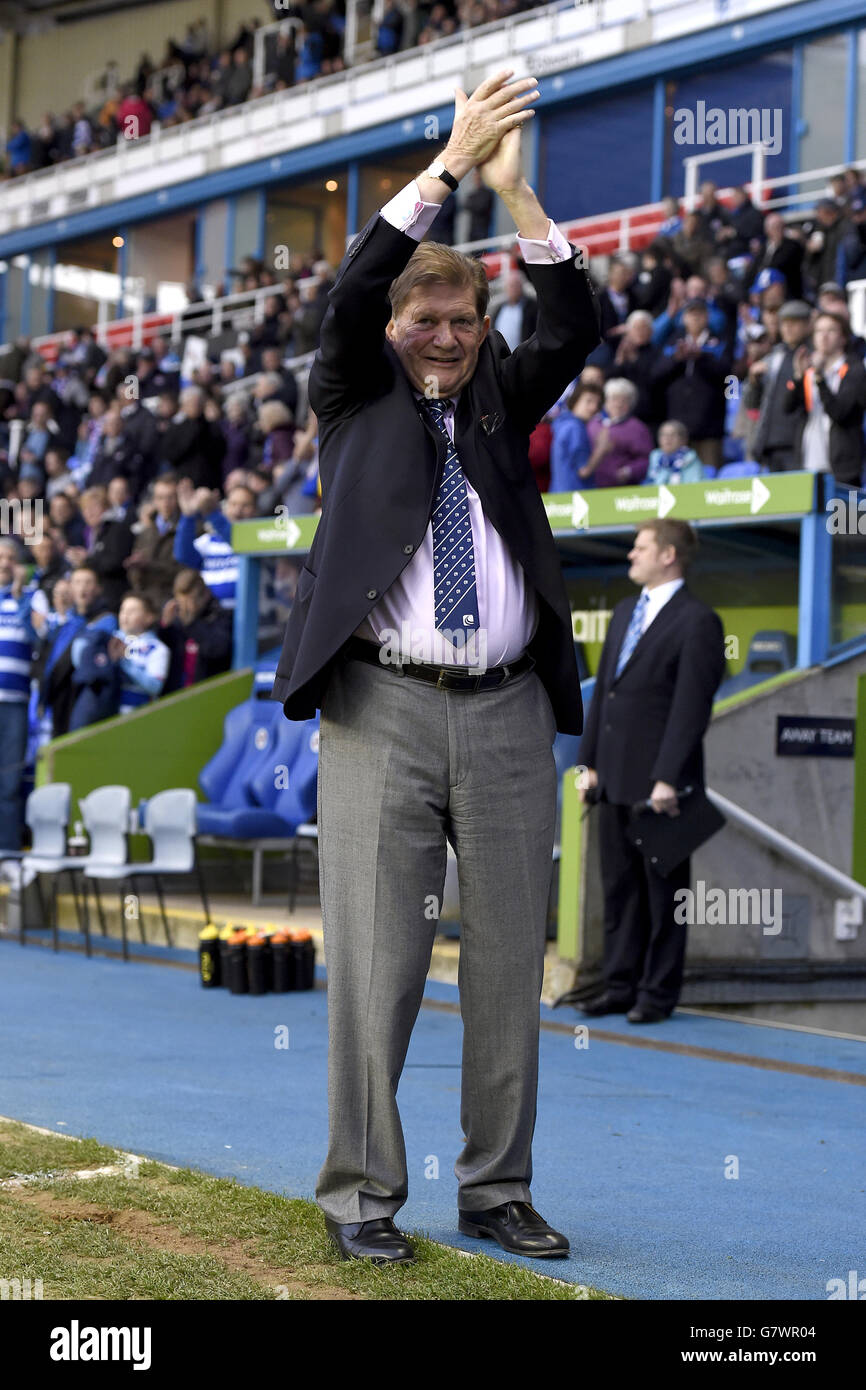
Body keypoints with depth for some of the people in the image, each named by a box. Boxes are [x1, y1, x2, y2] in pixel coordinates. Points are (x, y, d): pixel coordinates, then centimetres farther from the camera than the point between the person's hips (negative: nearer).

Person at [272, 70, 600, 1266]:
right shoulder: (357, 400, 10)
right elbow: (350, 294, -6)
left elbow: (576, 328, 3)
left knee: (510, 961, 6)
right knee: (375, 959, -3)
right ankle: (361, 1195, 5)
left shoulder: (501, 402, 17)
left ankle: (497, 1190, 15)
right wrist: (450, 163, -12)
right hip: (385, 709, -3)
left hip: (509, 715, 3)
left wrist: (517, 193, -6)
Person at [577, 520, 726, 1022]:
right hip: (616, 780, 8)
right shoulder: (625, 612, 16)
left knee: (664, 891, 1)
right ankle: (621, 985, 19)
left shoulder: (697, 622, -10)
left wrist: (668, 779, -19)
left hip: (658, 781, -8)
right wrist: (591, 762, 13)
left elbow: (692, 707, -15)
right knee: (620, 887, 12)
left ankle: (658, 994, 8)